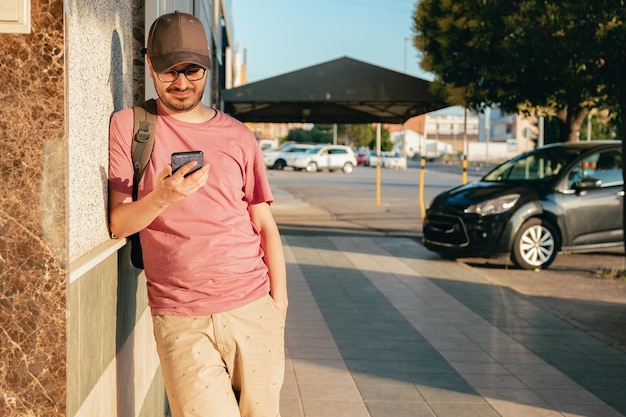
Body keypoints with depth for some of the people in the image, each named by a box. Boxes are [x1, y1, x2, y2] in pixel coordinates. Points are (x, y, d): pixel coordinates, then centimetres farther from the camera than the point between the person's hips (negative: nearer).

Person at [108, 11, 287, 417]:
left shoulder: (238, 136, 10)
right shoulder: (128, 126, 4)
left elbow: (265, 224, 12)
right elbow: (119, 224, -2)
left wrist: (279, 302, 5)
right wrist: (161, 198, -22)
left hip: (253, 310, 2)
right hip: (180, 319, -2)